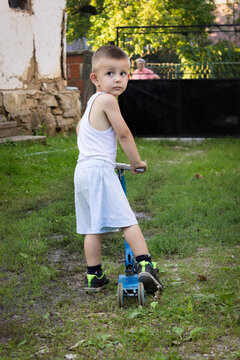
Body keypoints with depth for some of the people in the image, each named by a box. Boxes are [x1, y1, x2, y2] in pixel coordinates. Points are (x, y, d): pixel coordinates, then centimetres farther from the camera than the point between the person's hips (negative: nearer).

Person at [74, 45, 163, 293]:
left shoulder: (92, 101, 20)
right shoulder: (107, 99, -10)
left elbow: (79, 128, 37)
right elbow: (123, 134, -7)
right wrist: (137, 162, 7)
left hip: (83, 169, 9)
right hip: (100, 170, -9)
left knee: (93, 227, 12)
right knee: (127, 219, -10)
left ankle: (94, 277, 16)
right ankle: (145, 265, -15)